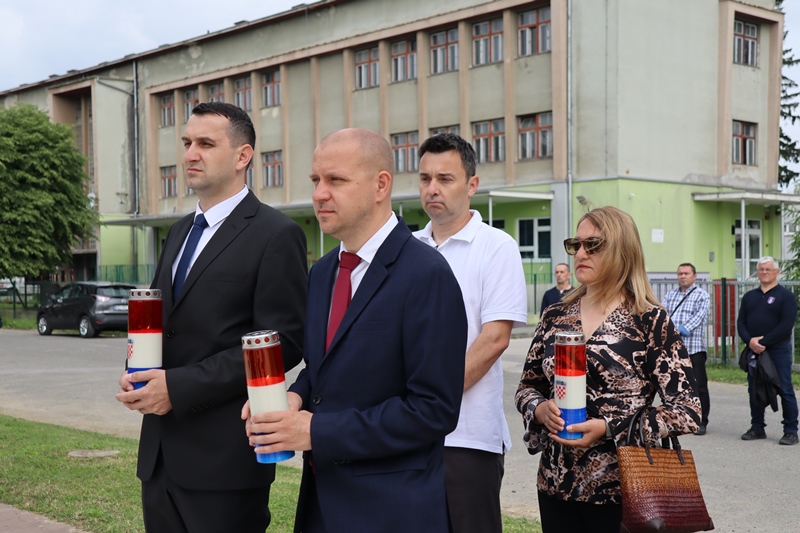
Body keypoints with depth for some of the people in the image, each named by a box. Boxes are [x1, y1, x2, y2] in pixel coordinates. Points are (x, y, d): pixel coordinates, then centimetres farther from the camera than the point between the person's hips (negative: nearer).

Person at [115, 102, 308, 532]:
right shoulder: (179, 232, 16)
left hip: (224, 456, -7)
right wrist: (137, 374, 0)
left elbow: (282, 342, -15)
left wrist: (179, 386, -18)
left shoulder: (276, 235, -8)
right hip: (161, 453, 7)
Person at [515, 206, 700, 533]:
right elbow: (527, 386, 14)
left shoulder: (651, 321, -8)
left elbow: (687, 410, -11)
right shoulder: (555, 317, 5)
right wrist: (541, 409, -9)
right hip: (556, 485, 4)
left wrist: (609, 428, -20)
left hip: (620, 490, -4)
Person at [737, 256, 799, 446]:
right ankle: (757, 428, 18)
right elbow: (741, 321, 9)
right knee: (754, 390, 8)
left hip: (778, 350, -5)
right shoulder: (749, 296, 15)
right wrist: (750, 341, -10)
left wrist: (763, 342, -16)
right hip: (753, 350, 5)